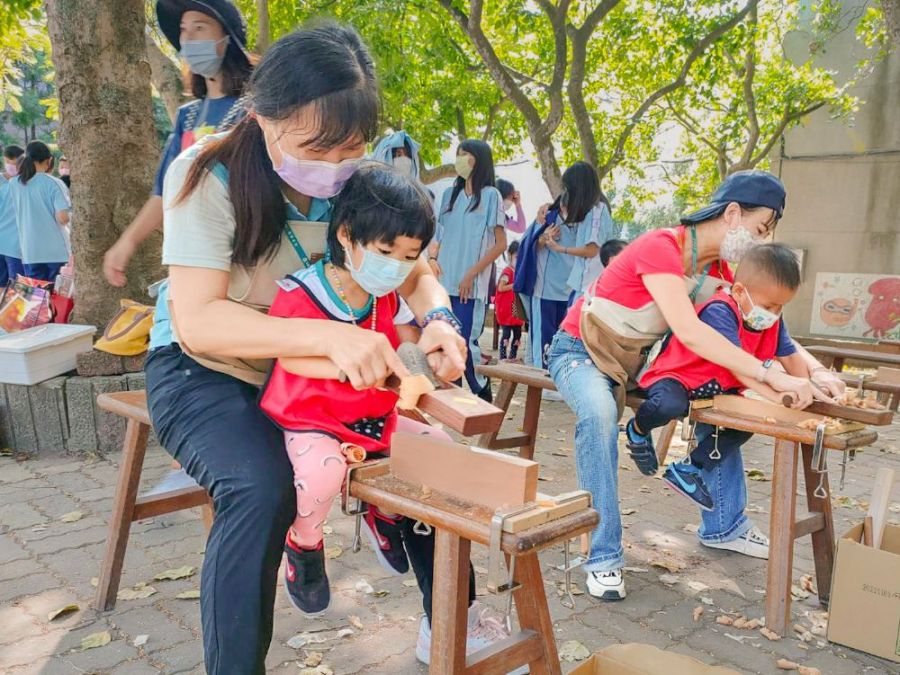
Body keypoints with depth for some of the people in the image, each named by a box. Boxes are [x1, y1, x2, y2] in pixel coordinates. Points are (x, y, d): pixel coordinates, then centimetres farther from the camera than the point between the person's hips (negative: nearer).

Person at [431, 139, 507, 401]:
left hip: (471, 286, -5)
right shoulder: (449, 193, 14)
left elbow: (501, 244, -4)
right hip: (443, 282, 5)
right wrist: (433, 259, 0)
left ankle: (484, 399, 7)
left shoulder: (490, 195, -1)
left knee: (465, 343, -9)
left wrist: (472, 274, -10)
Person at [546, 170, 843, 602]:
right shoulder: (660, 247, -27)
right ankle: (604, 555, -27)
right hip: (580, 352, -8)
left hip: (635, 359, 8)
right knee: (599, 413, -38)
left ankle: (723, 525, 17)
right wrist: (771, 375, -39)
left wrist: (814, 370, -13)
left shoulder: (718, 270, 0)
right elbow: (688, 332, -39)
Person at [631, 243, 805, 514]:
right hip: (673, 378, -9)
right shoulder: (719, 311, -28)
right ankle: (638, 430, -1)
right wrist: (776, 396, -41)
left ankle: (688, 469, 10)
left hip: (716, 389, 9)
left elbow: (790, 357, 4)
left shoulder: (772, 320, 0)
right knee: (669, 406, -38)